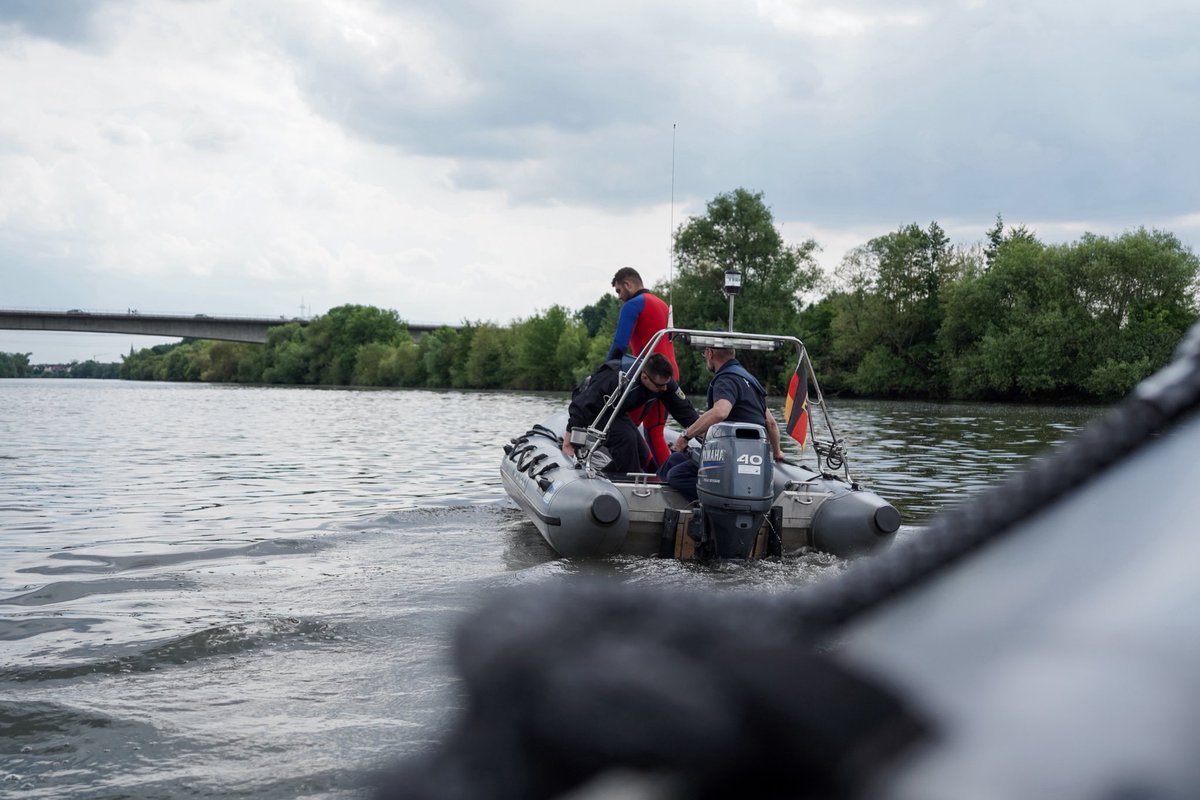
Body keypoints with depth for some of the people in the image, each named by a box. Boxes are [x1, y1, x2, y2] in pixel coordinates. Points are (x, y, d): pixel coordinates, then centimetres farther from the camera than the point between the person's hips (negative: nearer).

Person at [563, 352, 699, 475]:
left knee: (642, 455, -2)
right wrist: (569, 438, -35)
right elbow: (583, 404, -36)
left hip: (615, 412, 7)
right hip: (591, 410, -7)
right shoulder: (616, 379, -40)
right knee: (626, 438, -31)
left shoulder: (663, 379, -20)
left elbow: (683, 409, -13)